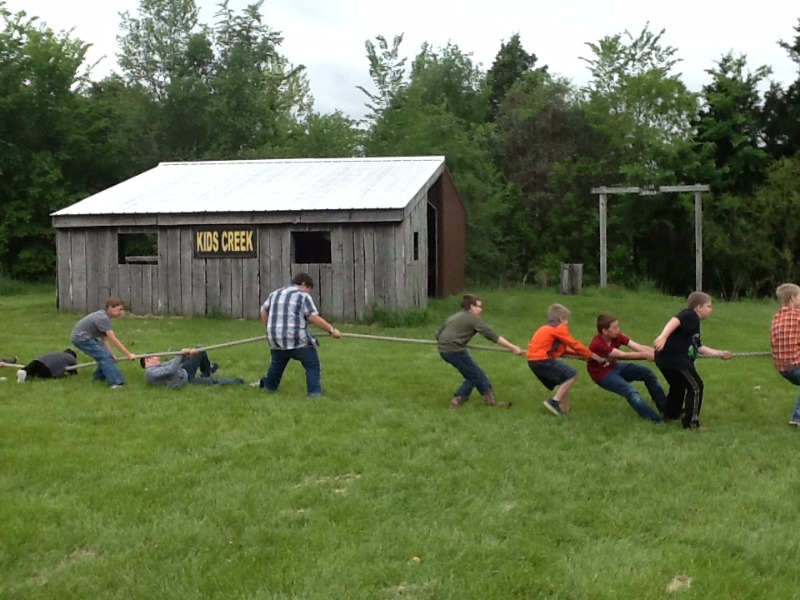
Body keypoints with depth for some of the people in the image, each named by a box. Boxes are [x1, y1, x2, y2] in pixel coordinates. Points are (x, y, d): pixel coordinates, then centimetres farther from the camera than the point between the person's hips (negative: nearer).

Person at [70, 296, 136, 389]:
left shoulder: (103, 316, 6)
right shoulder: (103, 318, -24)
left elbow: (104, 339, 5)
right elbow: (113, 339, -25)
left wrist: (111, 355, -3)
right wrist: (128, 354, -22)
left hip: (86, 337, 10)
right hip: (81, 337, -10)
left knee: (106, 355, 10)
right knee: (104, 356, -17)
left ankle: (99, 376, 30)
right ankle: (116, 382, -21)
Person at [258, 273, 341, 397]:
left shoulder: (275, 294, 18)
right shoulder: (303, 296, -2)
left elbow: (263, 311, 21)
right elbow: (313, 318, -10)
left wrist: (271, 329, 32)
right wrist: (332, 329, -7)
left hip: (276, 339, 6)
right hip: (298, 340, -6)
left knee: (277, 364, 29)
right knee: (313, 366, 1)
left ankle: (269, 386, 45)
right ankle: (314, 394, -9)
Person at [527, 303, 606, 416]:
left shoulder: (547, 328, 23)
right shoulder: (559, 328, -5)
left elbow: (563, 349, 20)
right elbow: (575, 345, -4)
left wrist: (584, 354, 18)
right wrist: (593, 356, 4)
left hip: (534, 360, 10)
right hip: (542, 359, -10)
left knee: (564, 378, 19)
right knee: (572, 374, -9)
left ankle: (563, 409, 16)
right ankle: (554, 402, -11)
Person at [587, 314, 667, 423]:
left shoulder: (616, 336, -11)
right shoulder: (598, 344, -32)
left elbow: (638, 347, -20)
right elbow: (622, 355, -33)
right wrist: (645, 355, -35)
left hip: (614, 366, 8)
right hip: (602, 374, -8)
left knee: (647, 373, -3)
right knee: (631, 392, -26)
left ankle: (665, 408, 4)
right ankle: (656, 420, -22)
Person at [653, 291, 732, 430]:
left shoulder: (694, 322, 24)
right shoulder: (690, 315, -7)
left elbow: (699, 348, 26)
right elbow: (675, 321, -26)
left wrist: (720, 354, 30)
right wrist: (663, 336, -41)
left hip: (666, 357, 11)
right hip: (673, 357, -11)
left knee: (678, 385, 31)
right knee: (695, 386, -2)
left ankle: (671, 414, 49)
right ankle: (691, 423, 4)